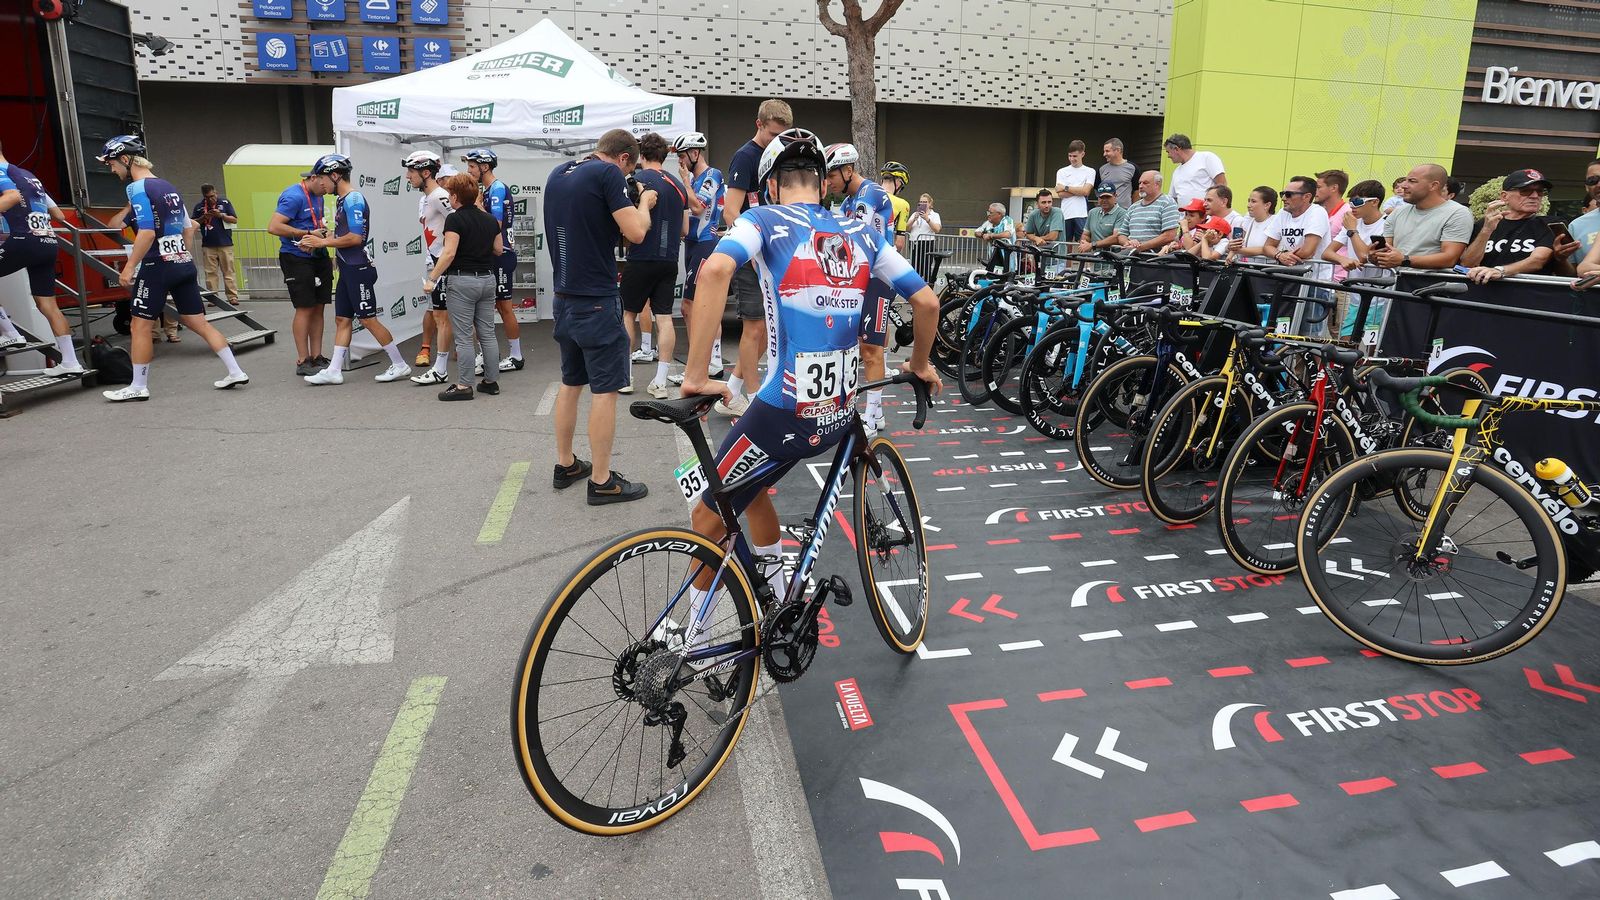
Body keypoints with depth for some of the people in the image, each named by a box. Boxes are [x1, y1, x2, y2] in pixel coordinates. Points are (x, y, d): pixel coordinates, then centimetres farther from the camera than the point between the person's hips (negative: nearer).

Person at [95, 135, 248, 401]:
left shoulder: (137, 188, -10)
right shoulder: (168, 186, 14)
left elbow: (147, 233, -19)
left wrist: (129, 267, -14)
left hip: (158, 267, -8)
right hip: (184, 264, 8)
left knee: (141, 326, 2)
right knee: (198, 322, 10)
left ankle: (138, 387, 7)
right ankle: (235, 372, 7)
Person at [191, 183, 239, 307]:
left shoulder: (225, 202, 3)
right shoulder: (199, 206, 9)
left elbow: (235, 220, 1)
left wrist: (221, 215, -14)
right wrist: (203, 218, -6)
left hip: (225, 244, -2)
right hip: (208, 245, 2)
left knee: (228, 272, -2)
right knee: (210, 273, 2)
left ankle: (233, 297, -4)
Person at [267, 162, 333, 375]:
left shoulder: (318, 196, 12)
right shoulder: (294, 196, -15)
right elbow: (273, 227, -21)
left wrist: (322, 230, 6)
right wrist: (307, 234, -21)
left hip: (317, 256, 8)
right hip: (297, 259, -8)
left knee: (318, 308, 9)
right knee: (305, 308, -6)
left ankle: (317, 357, 15)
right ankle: (303, 362, 0)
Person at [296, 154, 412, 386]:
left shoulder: (354, 199, -15)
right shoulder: (342, 200, 15)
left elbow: (355, 237, -21)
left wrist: (323, 242, -14)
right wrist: (317, 240, 6)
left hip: (359, 269, -10)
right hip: (347, 269, 10)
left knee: (368, 319, -4)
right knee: (342, 319, 9)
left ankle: (400, 365, 4)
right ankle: (334, 371, 13)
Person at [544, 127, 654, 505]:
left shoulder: (558, 174, 12)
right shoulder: (608, 173, -11)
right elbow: (635, 232, -17)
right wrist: (643, 204, 3)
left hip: (564, 299, 8)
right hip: (597, 302, -8)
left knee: (570, 382, 18)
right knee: (605, 389, -2)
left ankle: (565, 465, 27)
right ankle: (602, 481, 3)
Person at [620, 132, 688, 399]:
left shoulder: (638, 179, -7)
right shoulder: (678, 185, 11)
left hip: (642, 259, -5)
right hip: (669, 260, 5)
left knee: (627, 313, 10)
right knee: (664, 317, 3)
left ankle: (625, 375, 12)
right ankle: (660, 382, 2)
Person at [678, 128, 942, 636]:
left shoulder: (765, 221, -4)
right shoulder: (862, 233, 10)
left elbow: (714, 271, -25)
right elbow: (926, 301, 9)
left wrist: (696, 375, -24)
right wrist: (920, 364, 27)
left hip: (783, 413, -6)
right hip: (841, 413, 6)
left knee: (709, 517, 15)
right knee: (749, 488, 30)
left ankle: (693, 642, 24)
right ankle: (779, 601, 39)